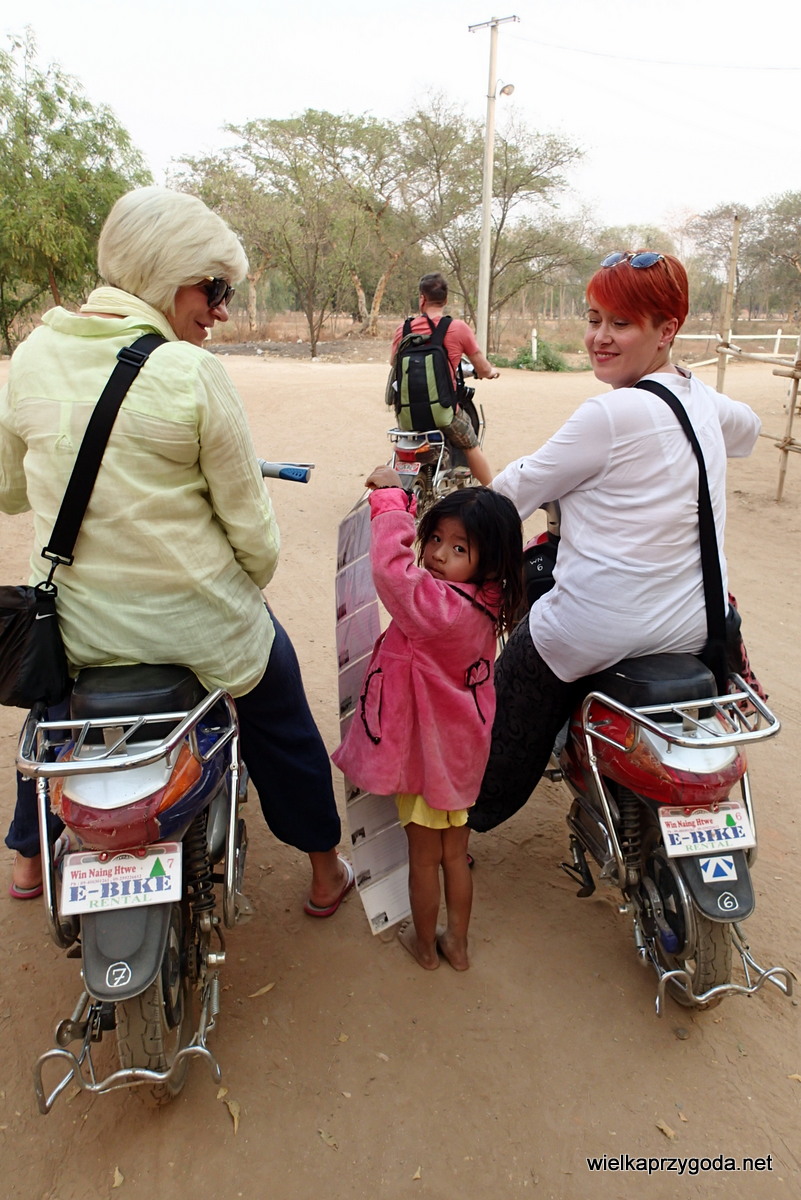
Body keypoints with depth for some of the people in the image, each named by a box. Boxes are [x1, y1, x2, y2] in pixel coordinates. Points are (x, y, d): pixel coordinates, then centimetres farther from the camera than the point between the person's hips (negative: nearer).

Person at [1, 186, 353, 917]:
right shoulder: (192, 372, -19)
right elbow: (250, 525, -16)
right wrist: (251, 585, 5)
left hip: (71, 618, 5)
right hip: (194, 617, -4)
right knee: (279, 720, 22)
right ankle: (326, 872, 39)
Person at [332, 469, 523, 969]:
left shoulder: (438, 605, -33)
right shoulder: (483, 600, -7)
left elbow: (391, 565, -38)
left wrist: (390, 495, -27)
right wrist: (399, 498, 7)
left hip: (425, 751, -7)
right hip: (462, 750, 8)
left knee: (424, 857, 16)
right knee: (455, 853, 23)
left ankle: (424, 944, 39)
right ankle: (457, 942, 42)